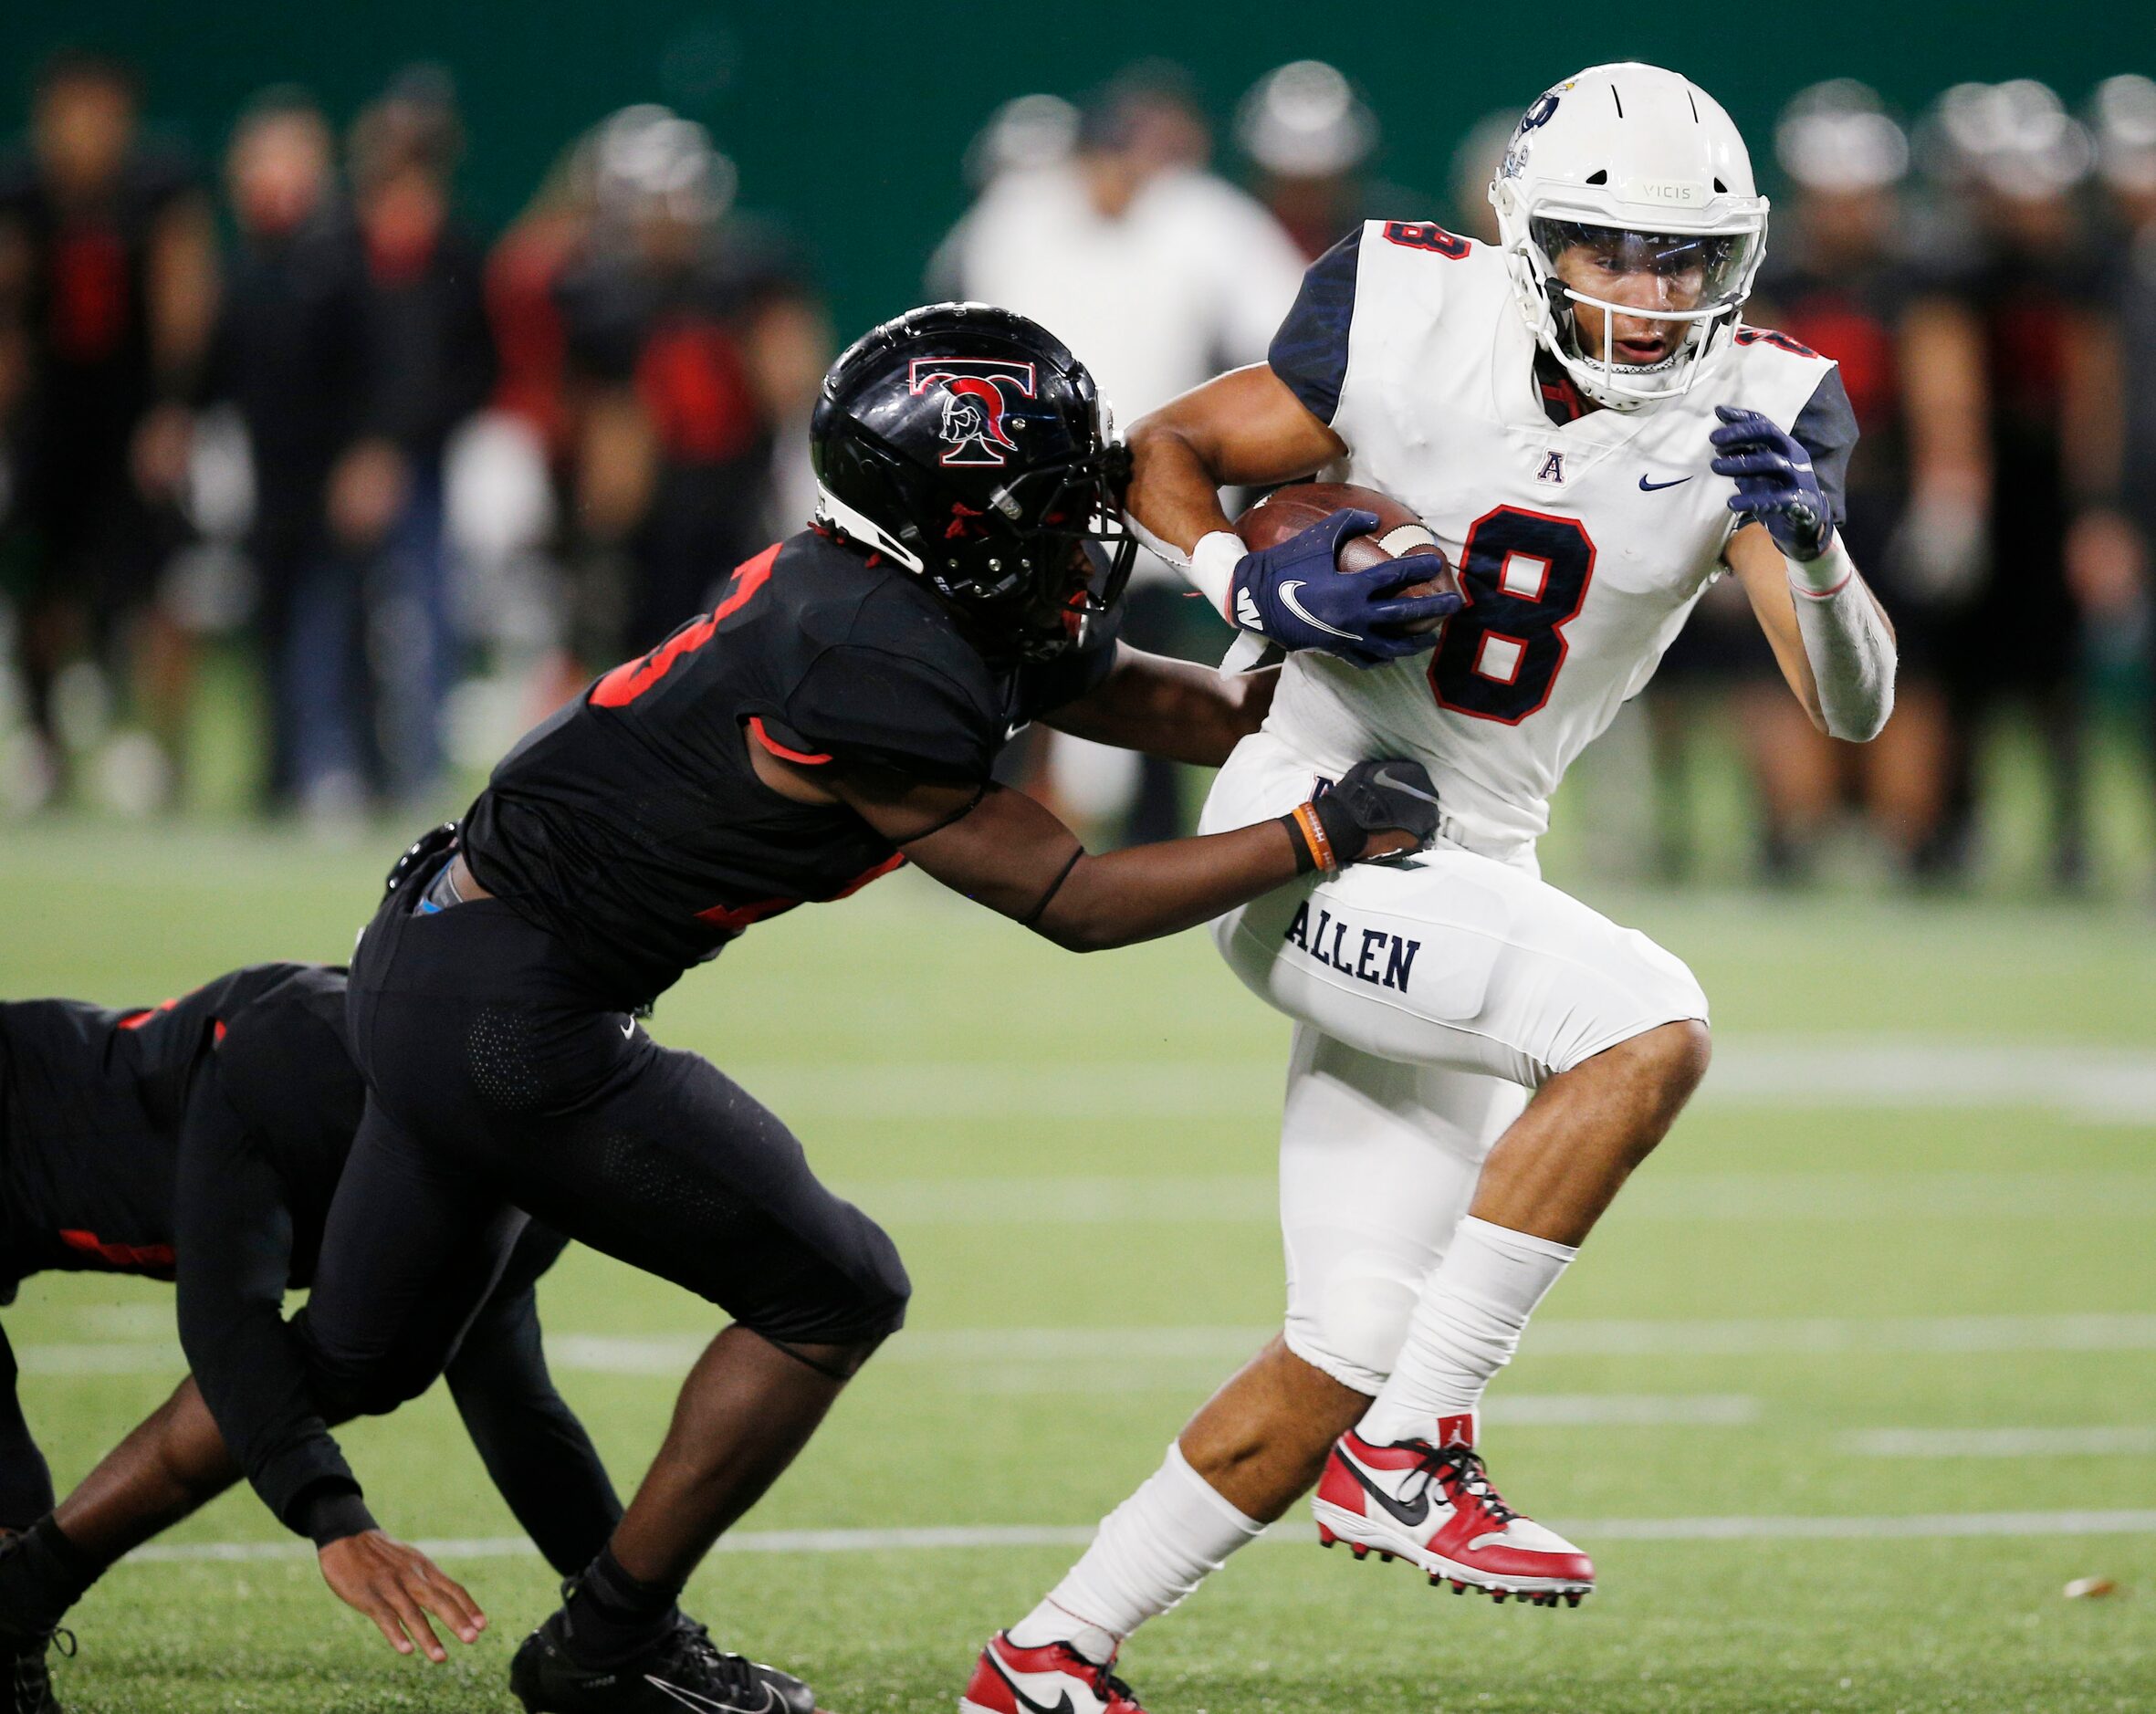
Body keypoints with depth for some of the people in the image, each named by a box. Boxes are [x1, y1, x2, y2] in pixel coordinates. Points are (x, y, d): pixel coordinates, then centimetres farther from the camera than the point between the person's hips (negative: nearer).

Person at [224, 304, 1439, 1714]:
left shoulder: (955, 609, 4)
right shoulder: (885, 673, -24)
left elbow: (1182, 708, 16)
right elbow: (1071, 902, -16)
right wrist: (1322, 835, -14)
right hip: (514, 1021, -10)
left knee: (357, 1359, 22)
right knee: (834, 1295, 3)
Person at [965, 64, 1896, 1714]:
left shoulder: (1754, 413, -3)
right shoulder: (1410, 323, -10)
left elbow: (1855, 705, -11)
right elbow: (1169, 453, 5)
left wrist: (1807, 539, -31)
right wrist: (1247, 575, -16)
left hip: (1469, 872, 6)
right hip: (1306, 833, -6)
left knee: (1350, 1357, 6)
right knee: (1650, 1025, -28)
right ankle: (1410, 1456, -22)